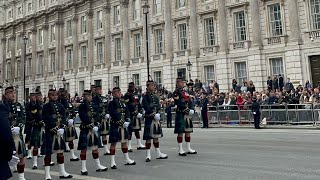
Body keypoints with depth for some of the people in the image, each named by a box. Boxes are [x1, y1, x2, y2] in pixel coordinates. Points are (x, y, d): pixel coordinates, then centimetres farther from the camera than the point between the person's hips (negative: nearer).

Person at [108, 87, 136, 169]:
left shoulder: (123, 102, 13)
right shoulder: (111, 103, -8)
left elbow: (127, 112, 8)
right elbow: (114, 115, -17)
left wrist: (127, 121, -7)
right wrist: (121, 122, -20)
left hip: (123, 125, 7)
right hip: (115, 126, -7)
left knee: (124, 142, 14)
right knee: (113, 143, -1)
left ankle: (127, 159, 24)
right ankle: (112, 162, 5)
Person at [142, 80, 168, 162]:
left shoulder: (155, 96, 14)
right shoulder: (145, 97, -7)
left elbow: (158, 106, 6)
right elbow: (146, 107, -15)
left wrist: (157, 114, -12)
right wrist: (153, 114, -19)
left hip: (156, 118, 7)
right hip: (149, 118, -7)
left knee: (156, 136, 13)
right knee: (148, 137, -3)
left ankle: (158, 153, 21)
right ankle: (148, 155, 4)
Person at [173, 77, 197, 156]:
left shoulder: (185, 92, 19)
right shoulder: (176, 92, -7)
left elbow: (190, 102, 16)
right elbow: (178, 103, -17)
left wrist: (192, 110, -1)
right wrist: (187, 110, -19)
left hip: (187, 114, 8)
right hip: (181, 114, -8)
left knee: (188, 131, 11)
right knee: (180, 132, -4)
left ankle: (189, 149, 19)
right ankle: (180, 150, 2)